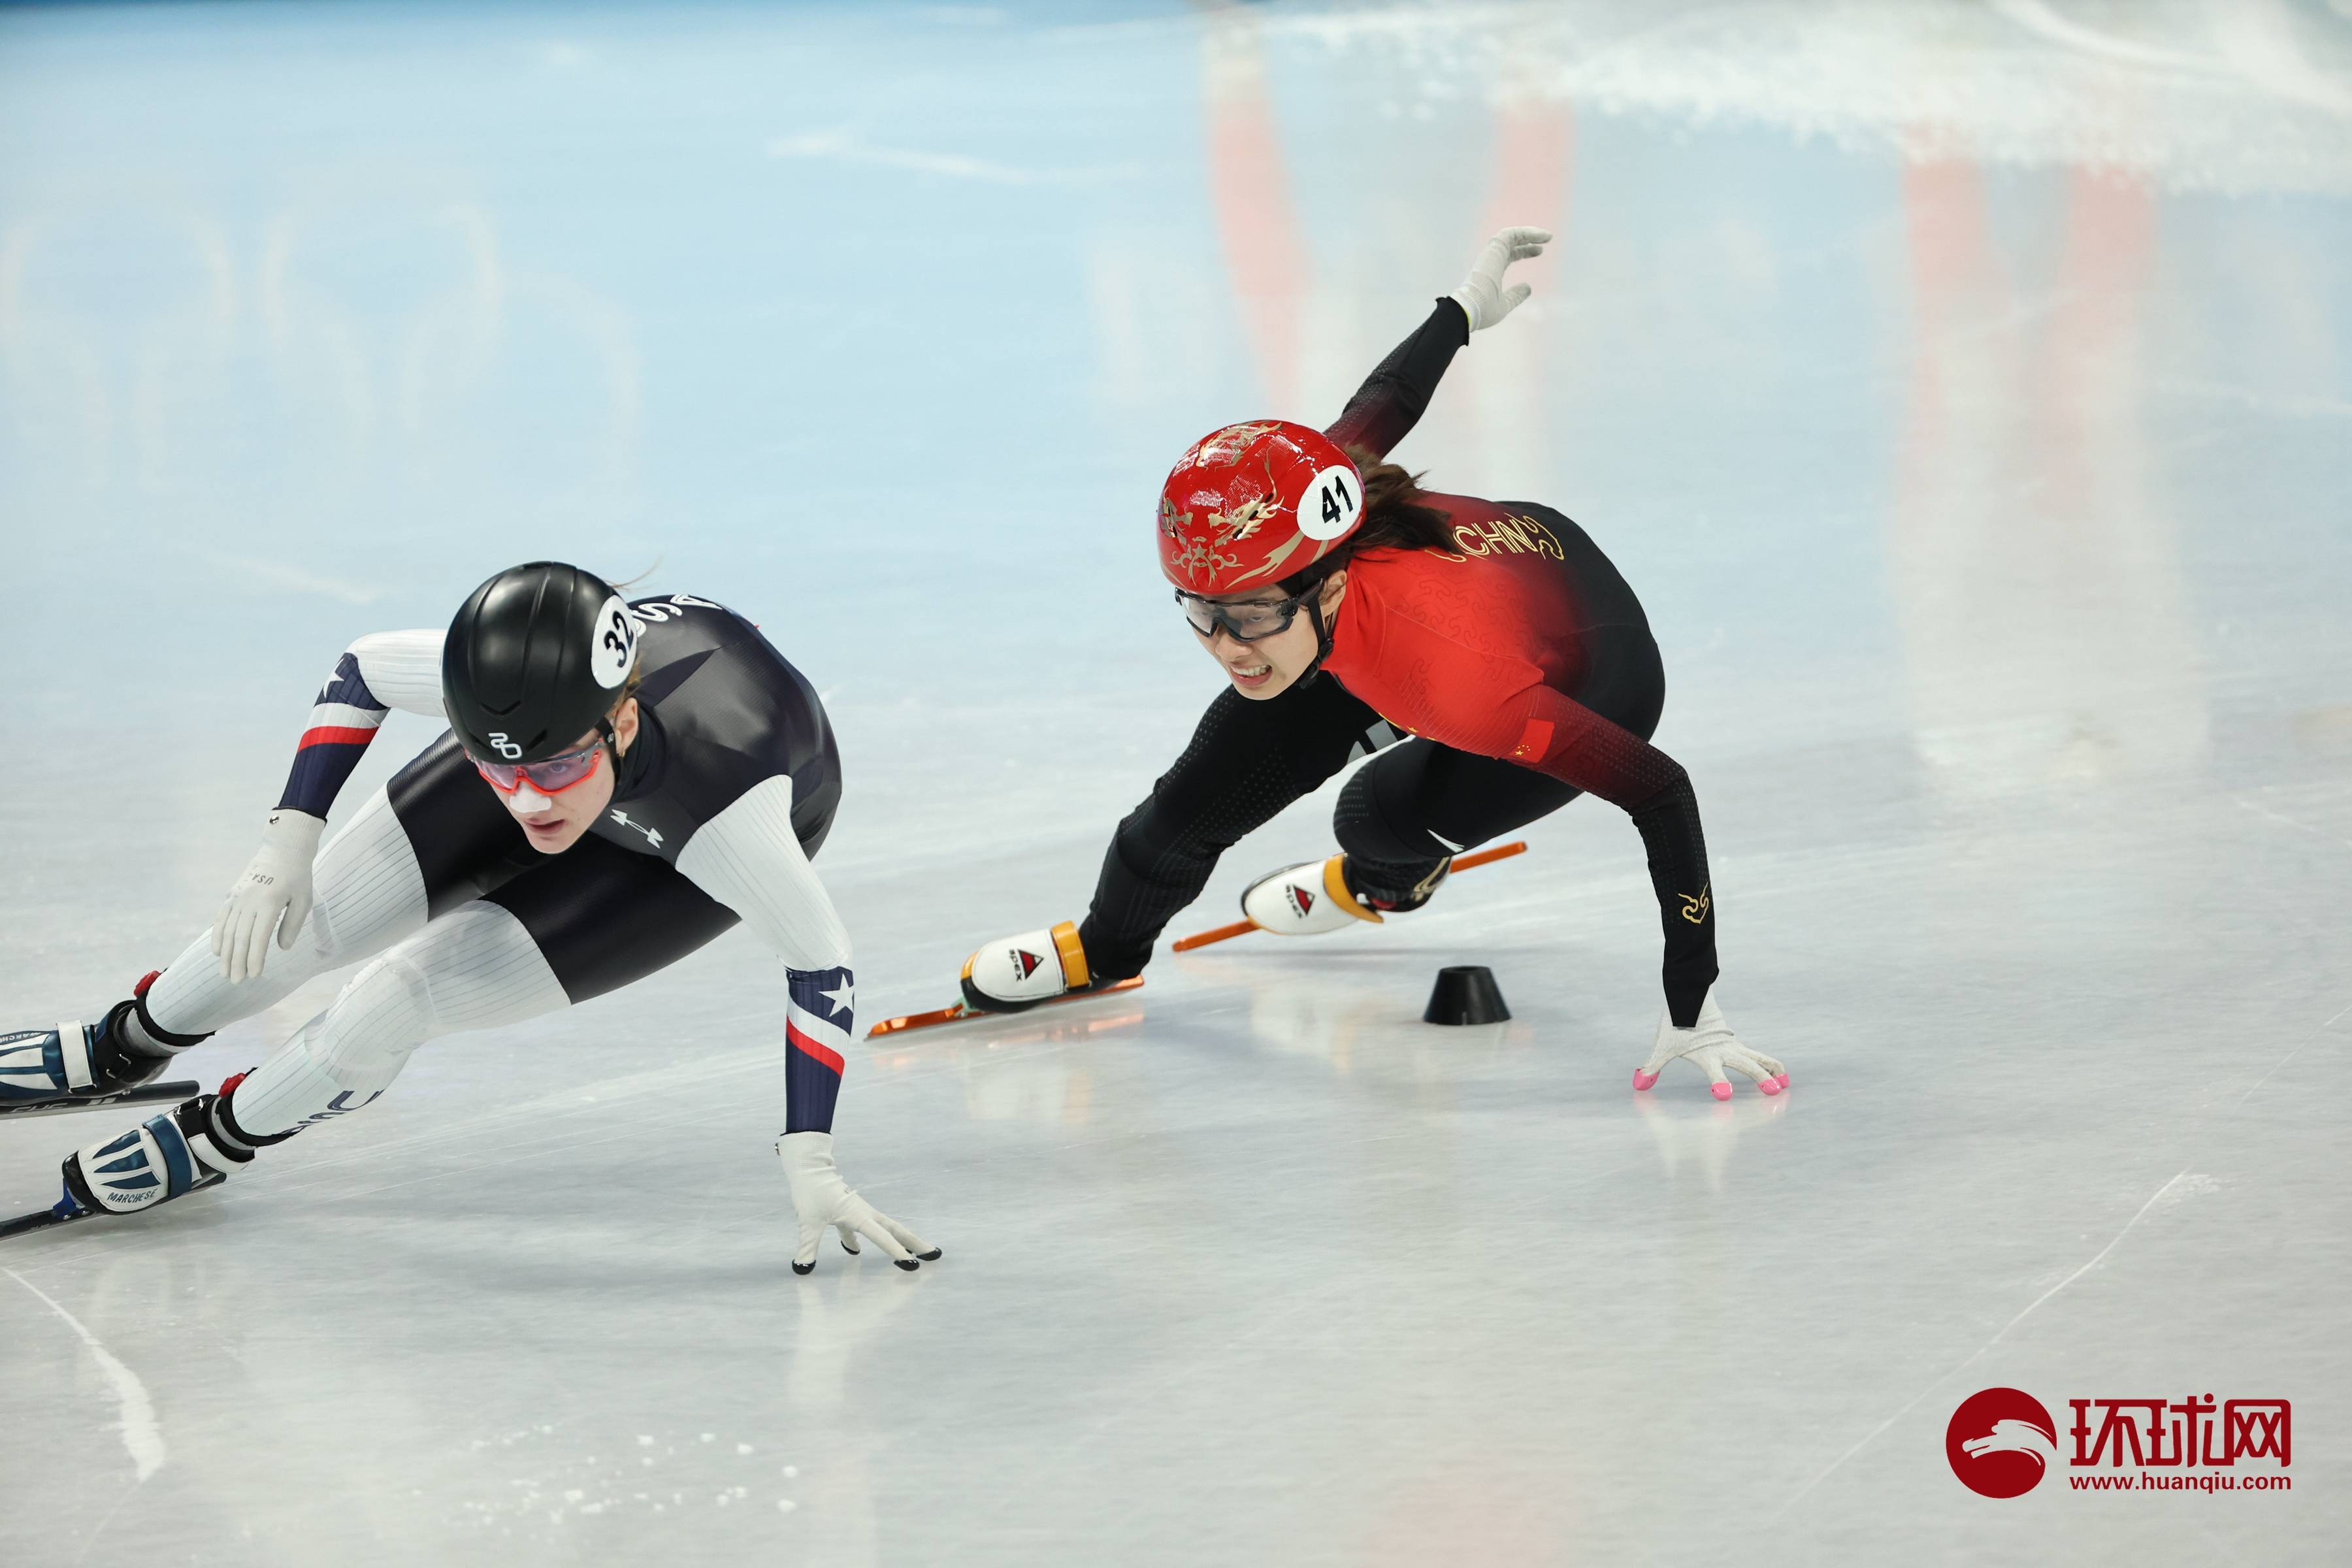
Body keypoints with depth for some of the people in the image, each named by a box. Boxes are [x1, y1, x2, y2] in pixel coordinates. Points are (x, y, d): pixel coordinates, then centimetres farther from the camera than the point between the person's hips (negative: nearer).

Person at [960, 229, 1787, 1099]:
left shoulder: (1452, 672, -48)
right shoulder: (1278, 514, -34)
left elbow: (1661, 791, -43)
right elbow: (1378, 408, -14)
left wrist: (1692, 1011, -43)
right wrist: (1462, 308, 9)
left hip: (1591, 683, -5)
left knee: (1384, 816, -20)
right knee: (1213, 784, 4)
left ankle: (1388, 881, 22)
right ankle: (1107, 945, 37)